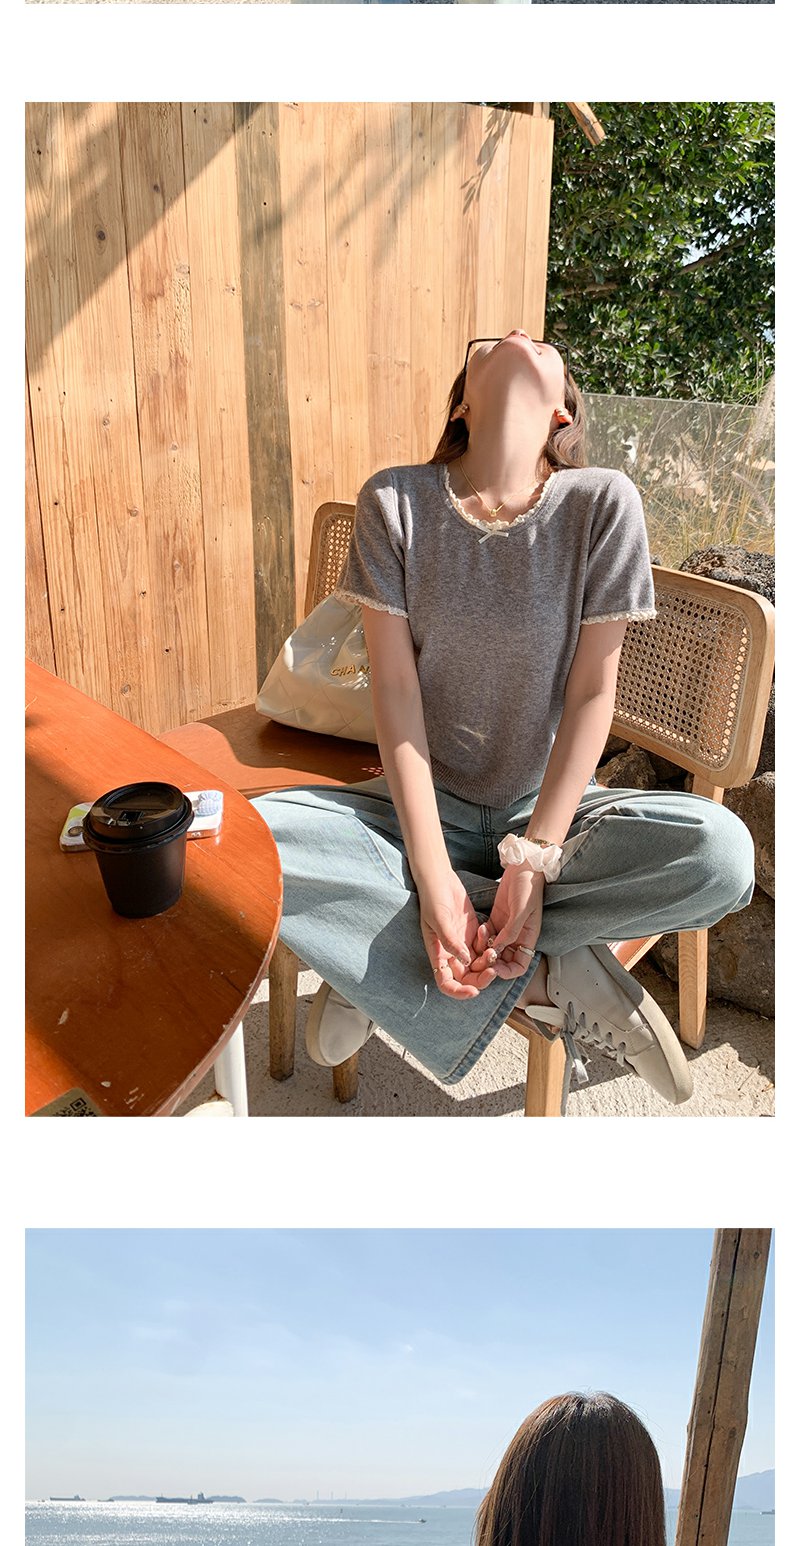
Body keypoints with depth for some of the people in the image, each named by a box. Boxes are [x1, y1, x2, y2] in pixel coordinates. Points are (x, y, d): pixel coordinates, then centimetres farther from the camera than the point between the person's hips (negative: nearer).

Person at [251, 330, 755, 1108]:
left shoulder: (602, 502, -9)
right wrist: (430, 876, -19)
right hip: (423, 805, 0)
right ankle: (544, 978, -18)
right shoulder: (394, 501, -8)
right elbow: (395, 688, -11)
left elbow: (592, 693, -9)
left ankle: (382, 962, -17)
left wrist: (534, 860, -18)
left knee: (721, 850, -29)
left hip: (548, 808, 0)